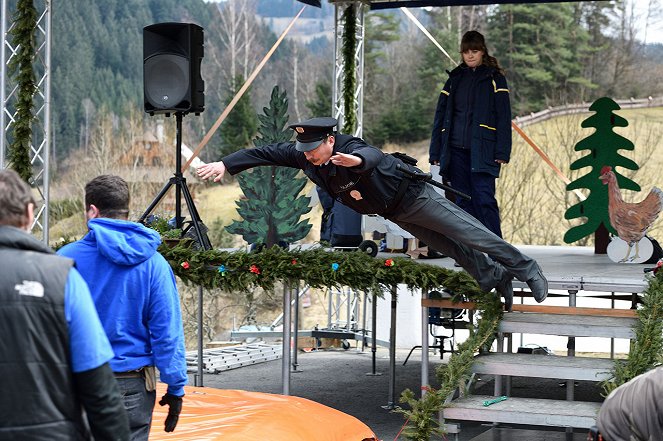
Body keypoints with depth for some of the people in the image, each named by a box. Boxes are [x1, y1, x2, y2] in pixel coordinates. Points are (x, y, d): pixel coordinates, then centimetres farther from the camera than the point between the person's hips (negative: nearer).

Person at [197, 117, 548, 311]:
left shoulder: (351, 150, -38)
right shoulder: (303, 157, -17)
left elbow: (374, 156, -60)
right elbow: (265, 153, -14)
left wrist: (357, 161, -83)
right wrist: (225, 164, -24)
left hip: (413, 196, -7)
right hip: (393, 213, 7)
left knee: (469, 234, -2)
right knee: (448, 248, 14)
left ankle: (525, 268, 12)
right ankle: (495, 278, 30)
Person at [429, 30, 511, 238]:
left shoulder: (494, 78, 5)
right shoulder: (455, 78, 17)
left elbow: (504, 117, -1)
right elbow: (440, 115, 16)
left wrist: (502, 151, -11)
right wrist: (435, 151, 9)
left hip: (482, 149, -4)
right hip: (456, 149, 4)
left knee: (484, 197, -13)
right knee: (463, 201, 4)